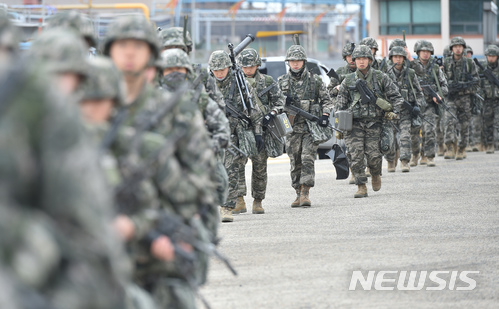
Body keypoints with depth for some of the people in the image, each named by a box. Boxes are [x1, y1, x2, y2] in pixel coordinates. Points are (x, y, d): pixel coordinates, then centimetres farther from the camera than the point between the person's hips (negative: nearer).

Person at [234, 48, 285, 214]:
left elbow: (280, 102, 7)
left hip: (261, 130, 0)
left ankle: (257, 202, 14)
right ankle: (239, 201, -16)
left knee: (260, 166, 2)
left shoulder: (268, 82, 7)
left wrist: (271, 114, -11)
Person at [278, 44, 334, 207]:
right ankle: (298, 194, 13)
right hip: (291, 127, 2)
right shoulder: (282, 82, 9)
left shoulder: (315, 80, 4)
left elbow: (327, 100, 10)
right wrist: (284, 102, -11)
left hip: (311, 126, -2)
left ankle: (305, 192, -15)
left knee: (308, 158, -14)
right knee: (295, 163, 5)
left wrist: (325, 115, -7)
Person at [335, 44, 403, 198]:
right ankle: (361, 187, -3)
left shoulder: (380, 78, 4)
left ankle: (376, 174, 25)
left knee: (373, 155, -8)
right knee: (356, 155, -10)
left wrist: (394, 111, -6)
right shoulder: (348, 80, 8)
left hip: (374, 123, -1)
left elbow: (396, 96, 10)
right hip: (354, 123, 1)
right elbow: (340, 104, 12)